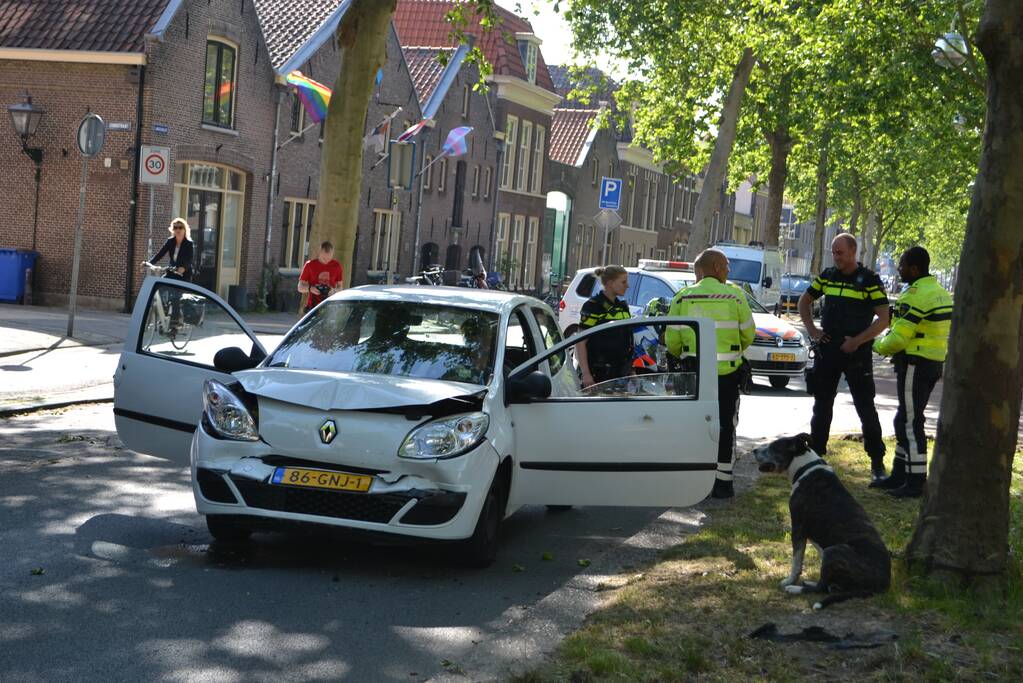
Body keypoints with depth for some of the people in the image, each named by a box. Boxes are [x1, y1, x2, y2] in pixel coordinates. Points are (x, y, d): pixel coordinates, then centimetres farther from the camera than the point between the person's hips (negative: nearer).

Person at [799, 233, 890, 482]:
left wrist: (857, 341, -15)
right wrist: (811, 330, 6)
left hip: (857, 353, -5)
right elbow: (804, 301, 21)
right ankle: (815, 452, 21)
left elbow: (883, 318, -9)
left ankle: (877, 462, 4)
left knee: (866, 409, -2)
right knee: (822, 406, 11)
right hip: (827, 351, 5)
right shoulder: (827, 276, 8)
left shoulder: (869, 280, -6)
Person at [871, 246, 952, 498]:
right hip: (934, 363, 10)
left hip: (915, 365, -10)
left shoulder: (916, 296, -18)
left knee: (910, 422, -6)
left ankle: (915, 482, -4)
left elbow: (897, 338, -21)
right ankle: (899, 476, 22)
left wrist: (878, 345, 0)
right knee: (905, 421, 16)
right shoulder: (940, 293, 14)